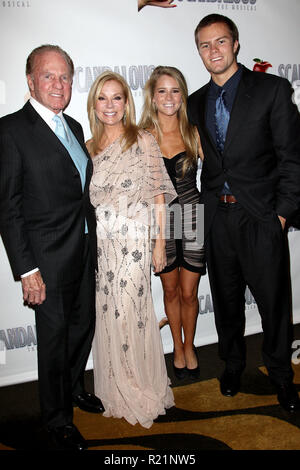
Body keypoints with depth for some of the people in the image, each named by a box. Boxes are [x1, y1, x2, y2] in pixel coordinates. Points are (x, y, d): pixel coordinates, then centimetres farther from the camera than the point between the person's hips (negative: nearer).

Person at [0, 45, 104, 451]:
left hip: (85, 248, 7)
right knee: (55, 337, 8)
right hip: (50, 256, -7)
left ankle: (74, 388, 46)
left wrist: (91, 242, 13)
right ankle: (57, 419, 30)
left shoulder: (73, 127, 11)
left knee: (84, 324, 20)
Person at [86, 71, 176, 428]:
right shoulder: (89, 149, 11)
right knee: (107, 315, 9)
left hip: (134, 242, -4)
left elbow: (159, 196, -3)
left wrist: (160, 243, -7)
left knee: (131, 314, -3)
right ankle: (117, 392, 29)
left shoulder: (144, 142, -1)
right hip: (100, 244, 4)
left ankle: (144, 392, 20)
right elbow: (86, 202, 14)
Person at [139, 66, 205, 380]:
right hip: (160, 221, 0)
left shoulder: (193, 132, -1)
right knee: (170, 290, 14)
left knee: (189, 293, 8)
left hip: (192, 217, 0)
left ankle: (189, 347, 33)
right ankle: (178, 348, 35)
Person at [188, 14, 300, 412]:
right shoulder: (196, 102, 11)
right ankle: (233, 363, 37)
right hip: (217, 217, 4)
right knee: (226, 297, 15)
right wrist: (210, 201, 4)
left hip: (261, 215, -3)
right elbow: (206, 159, 13)